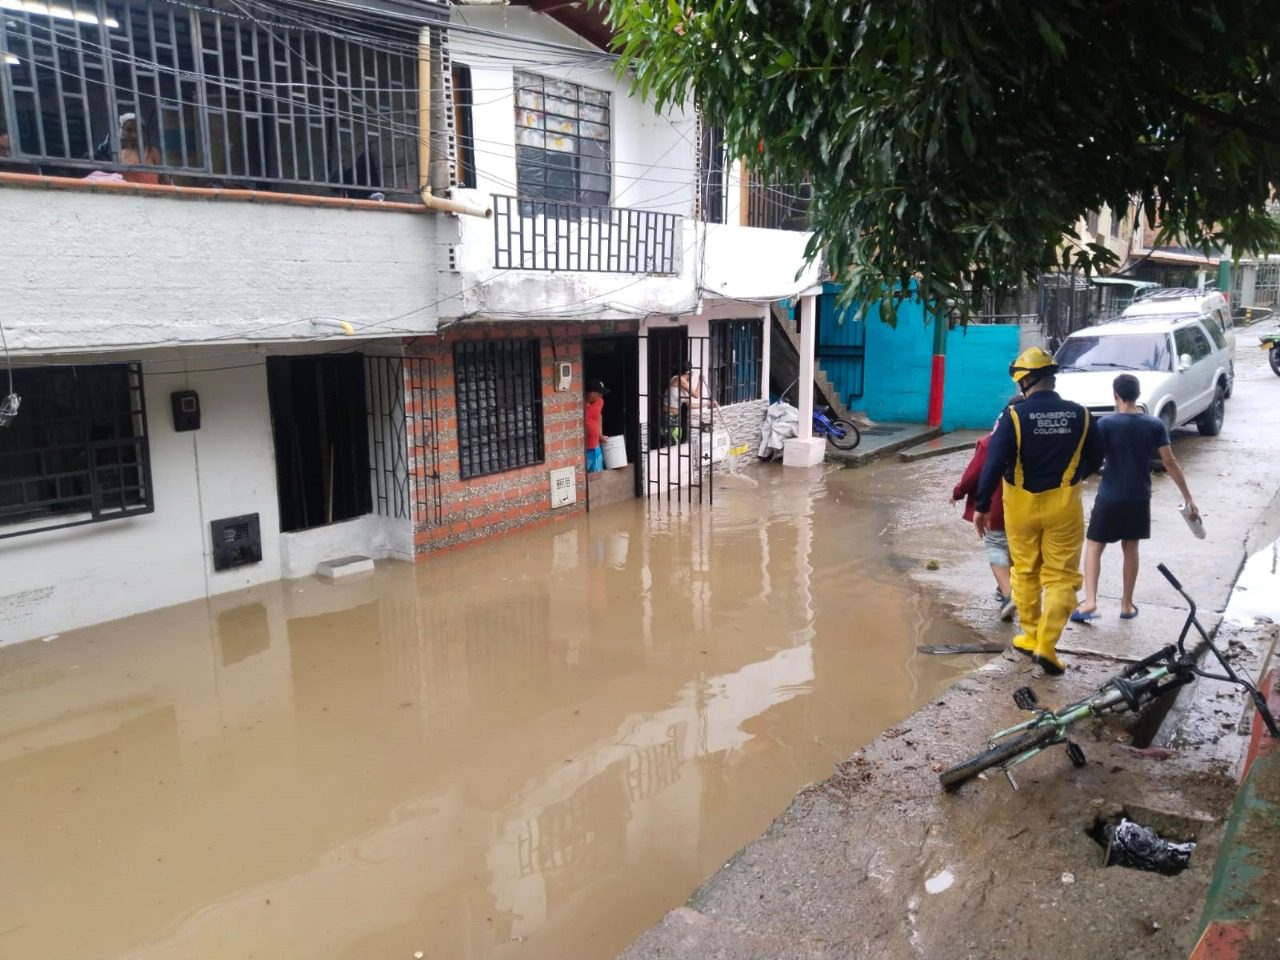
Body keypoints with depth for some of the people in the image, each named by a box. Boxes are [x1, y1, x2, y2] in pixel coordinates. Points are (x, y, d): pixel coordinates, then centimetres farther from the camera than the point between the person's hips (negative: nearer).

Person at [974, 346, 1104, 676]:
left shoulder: (1014, 416, -13)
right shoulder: (1080, 415, -4)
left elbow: (993, 465, -16)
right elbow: (1094, 460, 9)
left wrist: (981, 507, -9)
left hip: (1021, 504, -1)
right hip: (1063, 504, 1)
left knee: (1025, 572, 15)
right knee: (1061, 577, 6)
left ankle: (1030, 637, 25)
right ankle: (1046, 644, -4)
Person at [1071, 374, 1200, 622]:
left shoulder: (1106, 424, -12)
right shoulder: (1155, 425, -2)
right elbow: (1170, 463, -2)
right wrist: (1188, 498, 4)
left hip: (1110, 497, -3)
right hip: (1139, 498, 3)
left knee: (1093, 547, 7)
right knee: (1130, 549, 16)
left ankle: (1090, 601, -5)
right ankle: (1127, 604, 23)